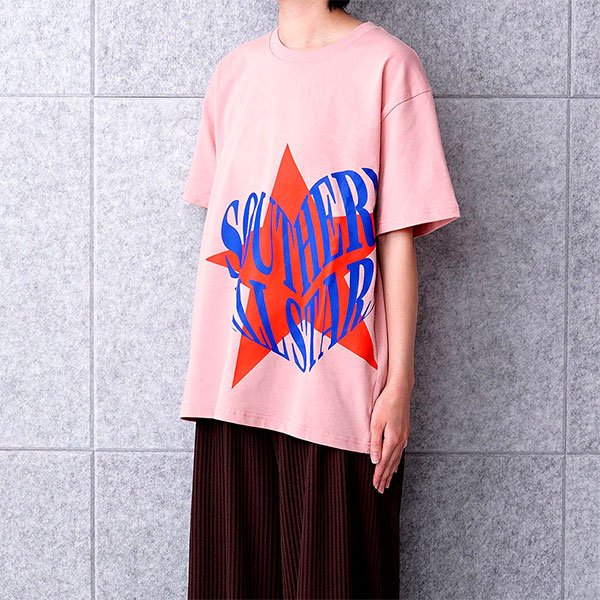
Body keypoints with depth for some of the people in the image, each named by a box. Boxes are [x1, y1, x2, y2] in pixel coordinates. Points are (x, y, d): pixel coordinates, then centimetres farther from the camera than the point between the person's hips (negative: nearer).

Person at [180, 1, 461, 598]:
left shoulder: (386, 64, -3)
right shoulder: (233, 71, 13)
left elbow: (398, 236, -6)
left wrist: (400, 381, -10)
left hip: (337, 382, -4)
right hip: (233, 385, 5)